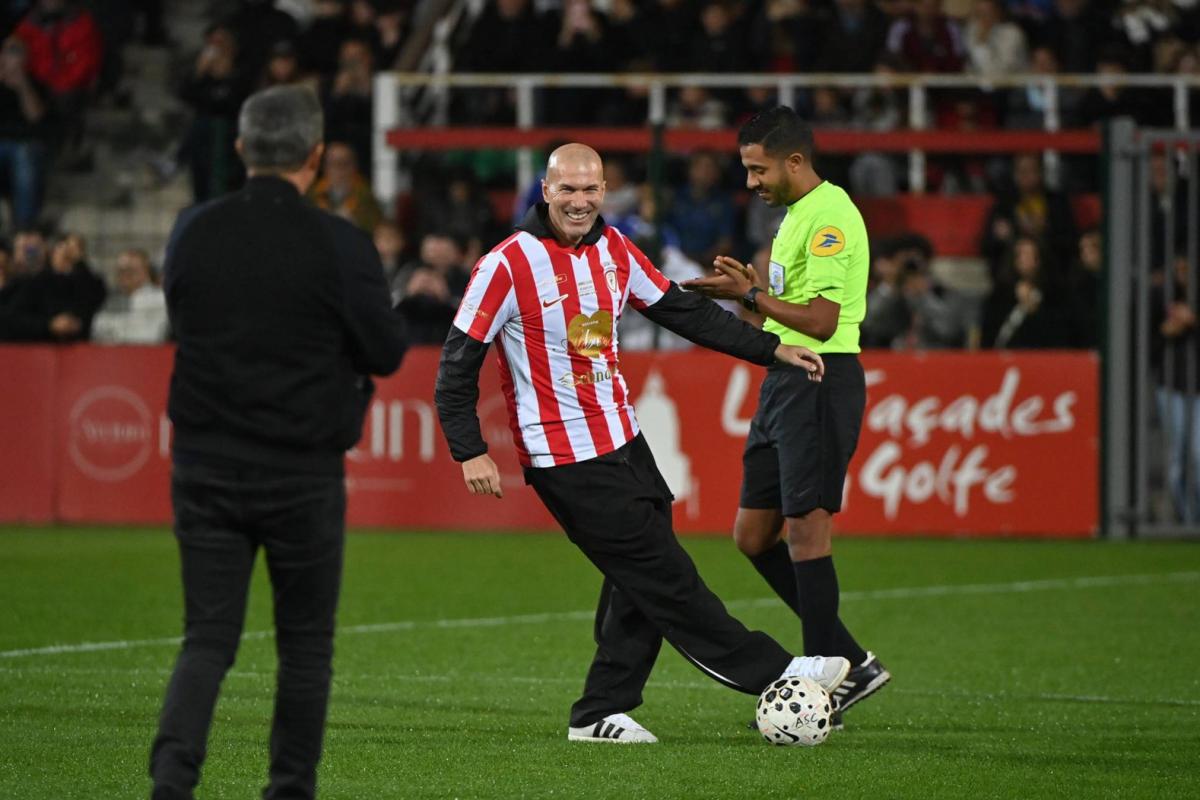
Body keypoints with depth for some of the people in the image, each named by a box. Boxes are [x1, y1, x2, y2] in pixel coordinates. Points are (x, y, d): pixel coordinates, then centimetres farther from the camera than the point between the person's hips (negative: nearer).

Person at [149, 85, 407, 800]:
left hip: (206, 468, 3)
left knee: (209, 636, 3)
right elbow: (388, 353, -6)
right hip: (303, 473, -2)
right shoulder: (339, 245, -13)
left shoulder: (193, 233, -1)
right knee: (305, 640, 12)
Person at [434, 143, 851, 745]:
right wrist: (470, 452, -18)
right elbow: (458, 361, -11)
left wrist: (770, 349, 13)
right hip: (565, 459, -8)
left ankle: (600, 715, 15)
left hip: (621, 440, 8)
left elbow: (682, 311, 16)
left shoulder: (613, 250, 6)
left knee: (641, 582, 6)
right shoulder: (508, 265, -14)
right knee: (662, 575, -5)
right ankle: (772, 671, 0)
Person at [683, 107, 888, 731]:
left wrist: (750, 293, -13)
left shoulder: (829, 217, -15)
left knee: (805, 530, -8)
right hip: (785, 381, 11)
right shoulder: (797, 215, 17)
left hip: (821, 382, -11)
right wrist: (749, 289, 6)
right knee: (753, 535, 10)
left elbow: (821, 321, -21)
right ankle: (851, 664, 15)